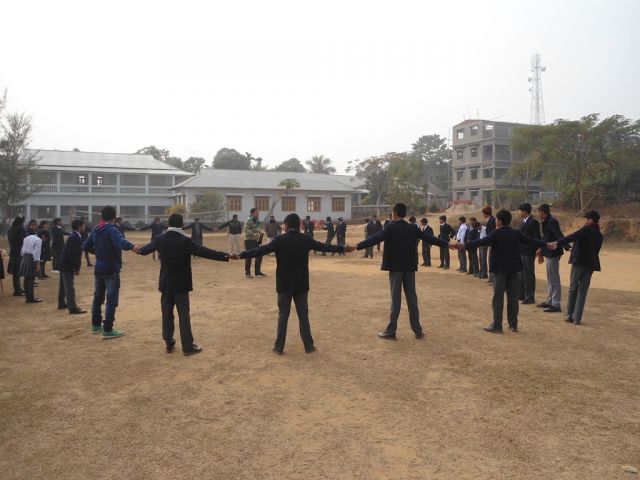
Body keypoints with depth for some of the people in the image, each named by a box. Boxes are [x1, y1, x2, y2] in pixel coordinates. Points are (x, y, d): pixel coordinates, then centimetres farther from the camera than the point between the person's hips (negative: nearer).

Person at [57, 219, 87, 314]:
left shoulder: (73, 236, 11)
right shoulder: (75, 238, -21)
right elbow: (74, 254, -24)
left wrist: (76, 267, 17)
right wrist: (77, 269, -20)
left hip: (64, 264, 11)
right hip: (67, 265, -11)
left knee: (63, 285, 20)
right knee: (69, 287, -9)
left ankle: (62, 303, 33)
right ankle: (73, 308, -8)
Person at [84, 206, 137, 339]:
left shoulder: (96, 230, 8)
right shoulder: (112, 229, -17)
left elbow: (87, 246, 16)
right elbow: (121, 242, -38)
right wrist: (132, 246, -56)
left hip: (98, 269, 8)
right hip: (111, 270, -8)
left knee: (98, 297, 19)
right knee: (111, 300, -5)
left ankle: (96, 324, 31)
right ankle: (108, 330, -6)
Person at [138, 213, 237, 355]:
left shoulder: (159, 239, -1)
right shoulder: (185, 241, -16)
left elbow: (149, 248, 19)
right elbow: (205, 252, -22)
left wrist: (139, 250, 43)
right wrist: (226, 256, -21)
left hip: (166, 283, 5)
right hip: (181, 283, -4)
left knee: (167, 313, 13)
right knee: (184, 314, 1)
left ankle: (169, 344, 22)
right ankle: (188, 346, 5)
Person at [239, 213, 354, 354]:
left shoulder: (279, 240, -9)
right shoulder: (306, 239, -3)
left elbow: (262, 250, -9)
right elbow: (324, 247, 5)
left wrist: (241, 255, -1)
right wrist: (343, 248, 19)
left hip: (284, 284, -1)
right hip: (301, 284, 1)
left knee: (283, 315, 8)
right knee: (303, 315, 10)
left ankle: (279, 347, 13)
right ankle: (308, 346, 14)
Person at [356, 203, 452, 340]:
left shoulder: (391, 228, -9)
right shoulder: (413, 228, 5)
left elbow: (375, 239, -19)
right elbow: (430, 238, 10)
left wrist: (357, 246, -21)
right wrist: (447, 244, 21)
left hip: (395, 267, -4)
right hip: (410, 268, 4)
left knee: (395, 299, -2)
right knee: (412, 298, 10)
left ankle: (390, 331, 2)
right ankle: (417, 331, 14)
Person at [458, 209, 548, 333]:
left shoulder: (496, 234, -11)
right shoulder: (517, 233, 5)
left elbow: (482, 241, -23)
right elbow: (531, 240, 12)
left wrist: (465, 245, -27)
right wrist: (546, 245, 26)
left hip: (500, 269, -5)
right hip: (513, 268, 5)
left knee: (498, 298, -1)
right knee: (513, 297, 10)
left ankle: (496, 326, -1)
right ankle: (513, 324, 16)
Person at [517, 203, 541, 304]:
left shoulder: (533, 222, -13)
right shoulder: (524, 222, 14)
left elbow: (537, 237, -17)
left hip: (528, 252, -9)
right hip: (522, 251, 9)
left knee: (528, 274, -3)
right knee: (522, 273, 16)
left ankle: (530, 297, 4)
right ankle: (522, 294, 27)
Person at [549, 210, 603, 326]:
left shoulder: (586, 229, -7)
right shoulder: (600, 235, 13)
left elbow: (572, 237, -22)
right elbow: (595, 250, 18)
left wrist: (557, 243, -31)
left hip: (579, 261, -5)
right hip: (591, 264, 5)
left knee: (573, 288, 8)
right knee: (583, 291, 6)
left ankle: (570, 315, 11)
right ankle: (577, 318, 4)